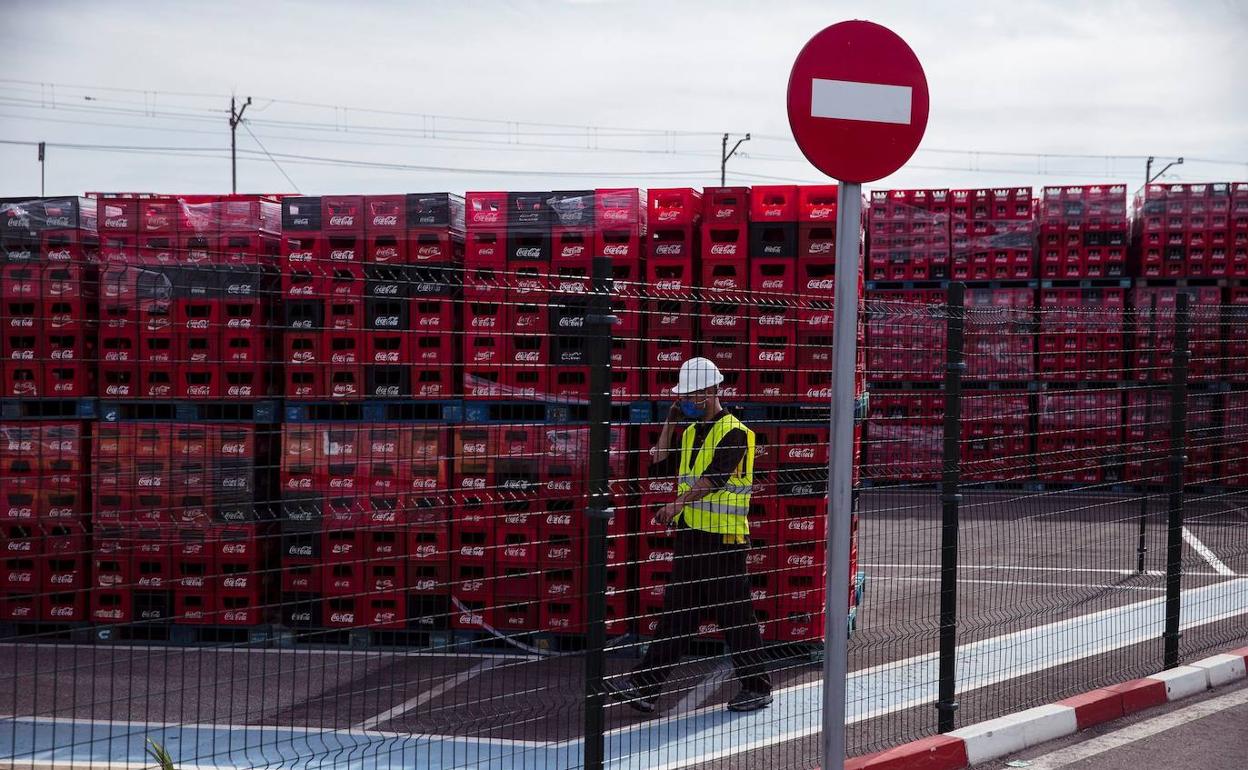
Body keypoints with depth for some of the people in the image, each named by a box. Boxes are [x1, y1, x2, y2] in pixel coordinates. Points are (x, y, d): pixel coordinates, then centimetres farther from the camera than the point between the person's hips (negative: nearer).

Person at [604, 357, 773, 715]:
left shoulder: (734, 433, -12)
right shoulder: (691, 432, 15)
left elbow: (714, 477, -25)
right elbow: (660, 467, 14)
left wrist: (678, 503, -36)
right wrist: (669, 423, 9)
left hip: (724, 539, -8)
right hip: (690, 535, 8)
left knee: (736, 617, 0)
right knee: (676, 614, 8)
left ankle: (757, 688, 13)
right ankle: (644, 687, 7)